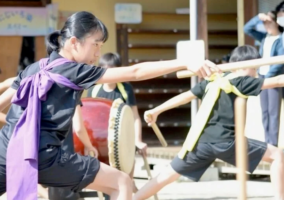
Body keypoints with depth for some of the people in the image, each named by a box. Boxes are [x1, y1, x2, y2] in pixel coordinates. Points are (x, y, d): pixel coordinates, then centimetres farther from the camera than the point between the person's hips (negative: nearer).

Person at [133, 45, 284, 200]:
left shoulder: (213, 81, 17)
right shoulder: (242, 82, -1)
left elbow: (185, 96, 18)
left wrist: (155, 111, 22)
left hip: (201, 142, 6)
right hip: (224, 141, -6)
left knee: (168, 175, 16)